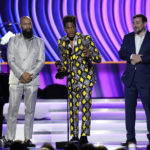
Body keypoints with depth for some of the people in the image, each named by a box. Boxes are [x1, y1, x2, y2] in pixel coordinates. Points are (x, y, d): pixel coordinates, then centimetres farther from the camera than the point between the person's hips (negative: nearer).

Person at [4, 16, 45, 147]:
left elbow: (41, 61, 1)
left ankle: (28, 139, 5)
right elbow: (11, 60, -3)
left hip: (32, 79, 1)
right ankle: (10, 138, -3)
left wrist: (30, 74, -14)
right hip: (16, 79, -1)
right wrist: (21, 74, -16)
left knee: (30, 110, 2)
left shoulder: (39, 42, 9)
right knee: (13, 109, -5)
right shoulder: (13, 40, 5)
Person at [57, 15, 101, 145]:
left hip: (86, 77, -4)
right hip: (72, 79, 4)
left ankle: (84, 135, -10)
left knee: (85, 105, -12)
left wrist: (89, 55, -29)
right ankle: (74, 136, 12)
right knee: (73, 107, 5)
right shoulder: (62, 42, 4)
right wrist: (63, 69, -3)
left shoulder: (86, 39, -8)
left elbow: (98, 58, -7)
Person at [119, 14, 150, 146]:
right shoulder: (128, 37, 13)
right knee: (129, 108, 4)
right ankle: (130, 139, 9)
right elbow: (121, 54, 4)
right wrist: (132, 56, -13)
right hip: (130, 78, 4)